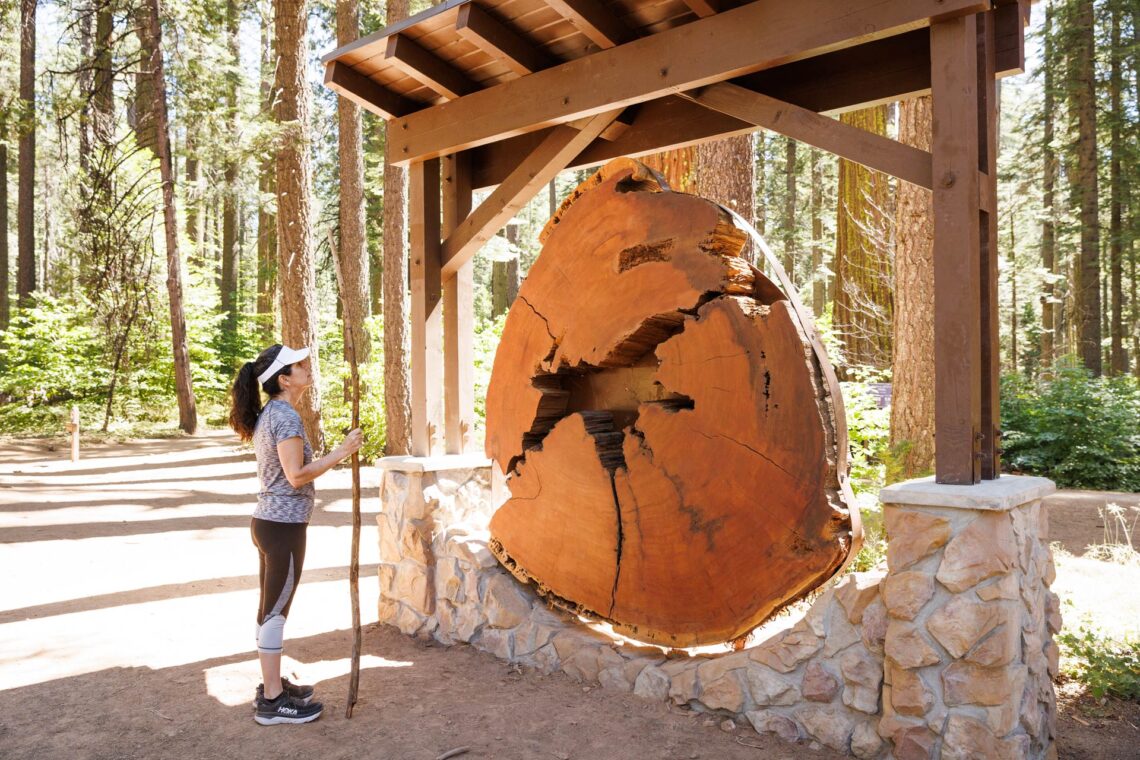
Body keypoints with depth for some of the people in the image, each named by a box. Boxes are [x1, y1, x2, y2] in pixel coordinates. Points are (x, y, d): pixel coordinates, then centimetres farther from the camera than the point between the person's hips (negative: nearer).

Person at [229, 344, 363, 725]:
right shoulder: (286, 416, -17)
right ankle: (272, 702, 9)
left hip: (267, 521, 10)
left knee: (270, 608, 17)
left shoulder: (267, 415, 13)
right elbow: (297, 475, -22)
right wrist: (342, 451, -18)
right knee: (275, 611, -1)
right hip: (284, 525, -10)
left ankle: (272, 686, 29)